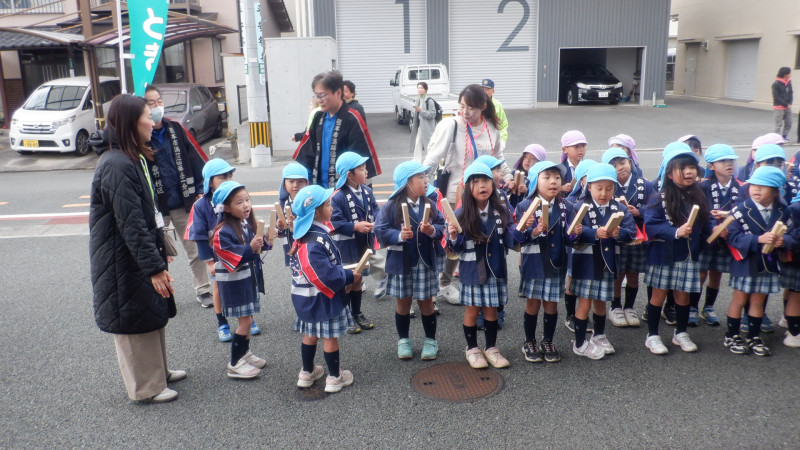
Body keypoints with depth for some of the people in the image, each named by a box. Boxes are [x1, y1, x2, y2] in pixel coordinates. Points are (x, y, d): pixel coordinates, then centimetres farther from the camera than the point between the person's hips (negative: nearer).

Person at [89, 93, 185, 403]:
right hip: (124, 262, -10)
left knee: (154, 313, 21)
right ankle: (146, 387, 21)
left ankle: (158, 371, 38)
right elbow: (130, 224, -27)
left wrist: (159, 252, 21)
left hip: (141, 254, 10)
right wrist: (154, 267, -25)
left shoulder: (132, 159, 8)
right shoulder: (116, 166, -25)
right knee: (134, 319, 5)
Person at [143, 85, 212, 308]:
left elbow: (196, 160, 7)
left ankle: (203, 290, 24)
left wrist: (200, 190, 2)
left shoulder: (176, 129, 4)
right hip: (156, 207, -2)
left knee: (195, 249, 10)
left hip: (185, 203, 3)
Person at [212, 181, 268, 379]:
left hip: (249, 279, 8)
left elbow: (256, 249, 14)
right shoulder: (223, 232, -21)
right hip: (234, 282, -7)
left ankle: (245, 354, 34)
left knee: (247, 319, 17)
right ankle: (235, 365, 10)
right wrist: (250, 248, -36)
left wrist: (265, 242, -3)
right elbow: (233, 257, -27)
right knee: (245, 321, -3)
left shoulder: (247, 224, 2)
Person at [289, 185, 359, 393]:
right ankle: (335, 377, 20)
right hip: (322, 298, -9)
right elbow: (326, 275, -31)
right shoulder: (315, 242, -29)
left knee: (310, 334, 20)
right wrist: (349, 277, -18)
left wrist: (345, 274, 6)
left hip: (308, 297, 9)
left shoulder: (305, 234, 3)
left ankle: (307, 373, 34)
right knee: (330, 337, 6)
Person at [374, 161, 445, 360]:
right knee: (403, 302, 12)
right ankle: (403, 340, 30)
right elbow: (380, 231, -13)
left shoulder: (429, 205, -1)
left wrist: (433, 230, -21)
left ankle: (430, 340, 28)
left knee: (426, 302, 11)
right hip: (401, 263, -2)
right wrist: (399, 235, -28)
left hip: (426, 262, 2)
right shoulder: (392, 206, -11)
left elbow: (442, 226, 0)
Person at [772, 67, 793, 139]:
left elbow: (791, 93, 12)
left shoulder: (789, 82, 7)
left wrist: (790, 103, -3)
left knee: (788, 123, 9)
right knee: (779, 124, -3)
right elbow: (776, 97, -14)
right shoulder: (776, 84, -12)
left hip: (788, 107, 7)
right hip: (779, 107, -7)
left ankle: (784, 137, 20)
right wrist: (786, 104, -13)